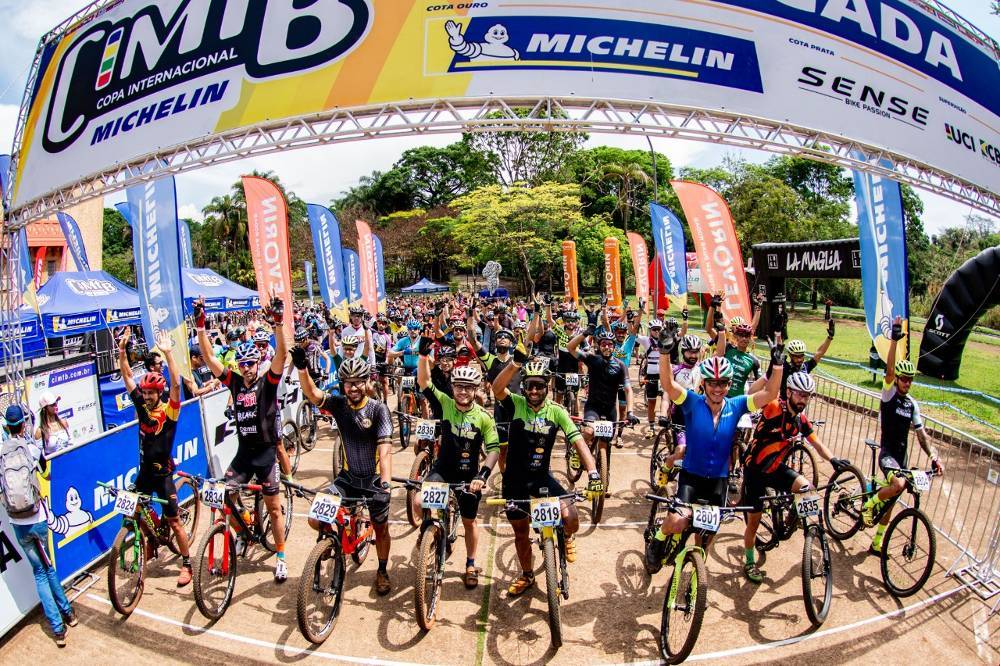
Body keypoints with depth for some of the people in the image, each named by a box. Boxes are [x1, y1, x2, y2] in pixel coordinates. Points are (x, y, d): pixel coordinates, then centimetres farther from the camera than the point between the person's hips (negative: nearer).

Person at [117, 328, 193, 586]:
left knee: (174, 521, 0)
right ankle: (149, 551, 38)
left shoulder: (169, 409, -14)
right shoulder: (141, 406, 0)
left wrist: (168, 353, -37)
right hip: (144, 470, 5)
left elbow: (176, 383, -30)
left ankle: (186, 565, 11)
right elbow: (127, 376, -1)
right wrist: (122, 349, -11)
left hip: (163, 472, -5)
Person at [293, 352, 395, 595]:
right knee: (315, 519, -10)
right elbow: (311, 393, -26)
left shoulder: (378, 409, -18)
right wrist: (301, 368, -45)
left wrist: (385, 483, -38)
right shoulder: (339, 404, -8)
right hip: (348, 477, 3)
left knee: (381, 529, 11)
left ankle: (382, 571, 38)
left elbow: (385, 447, -26)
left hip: (374, 478, -2)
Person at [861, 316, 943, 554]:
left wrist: (934, 456, -6)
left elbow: (921, 433, 8)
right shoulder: (889, 394, -8)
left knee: (890, 501, 13)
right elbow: (889, 368, -23)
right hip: (887, 452, -6)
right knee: (899, 484, -35)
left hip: (902, 455, 6)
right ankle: (869, 505, -6)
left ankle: (877, 543, 27)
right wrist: (894, 340, -34)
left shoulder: (912, 404, 8)